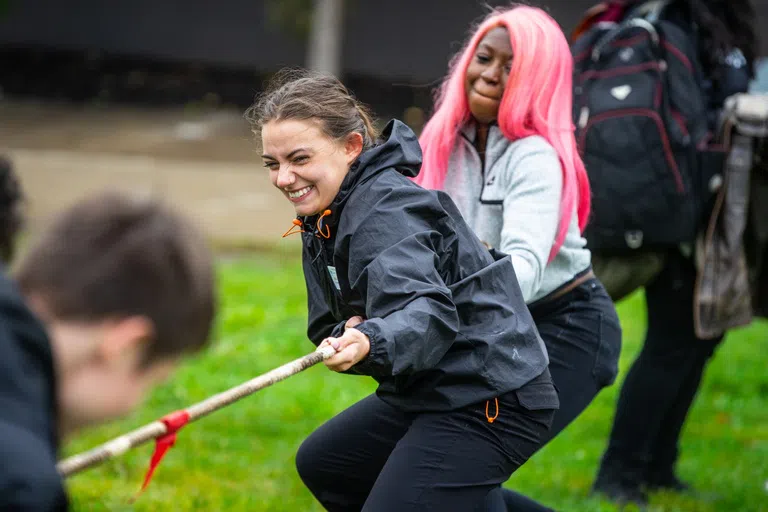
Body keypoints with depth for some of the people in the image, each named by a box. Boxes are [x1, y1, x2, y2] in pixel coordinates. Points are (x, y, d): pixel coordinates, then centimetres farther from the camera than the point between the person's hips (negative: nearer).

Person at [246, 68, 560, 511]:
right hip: (429, 392, 11)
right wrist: (345, 336, -14)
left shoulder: (386, 212, -23)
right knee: (321, 463, 26)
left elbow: (428, 313, -37)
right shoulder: (323, 217, 8)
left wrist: (371, 342, -58)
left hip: (489, 402, -11)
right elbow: (326, 324, 10)